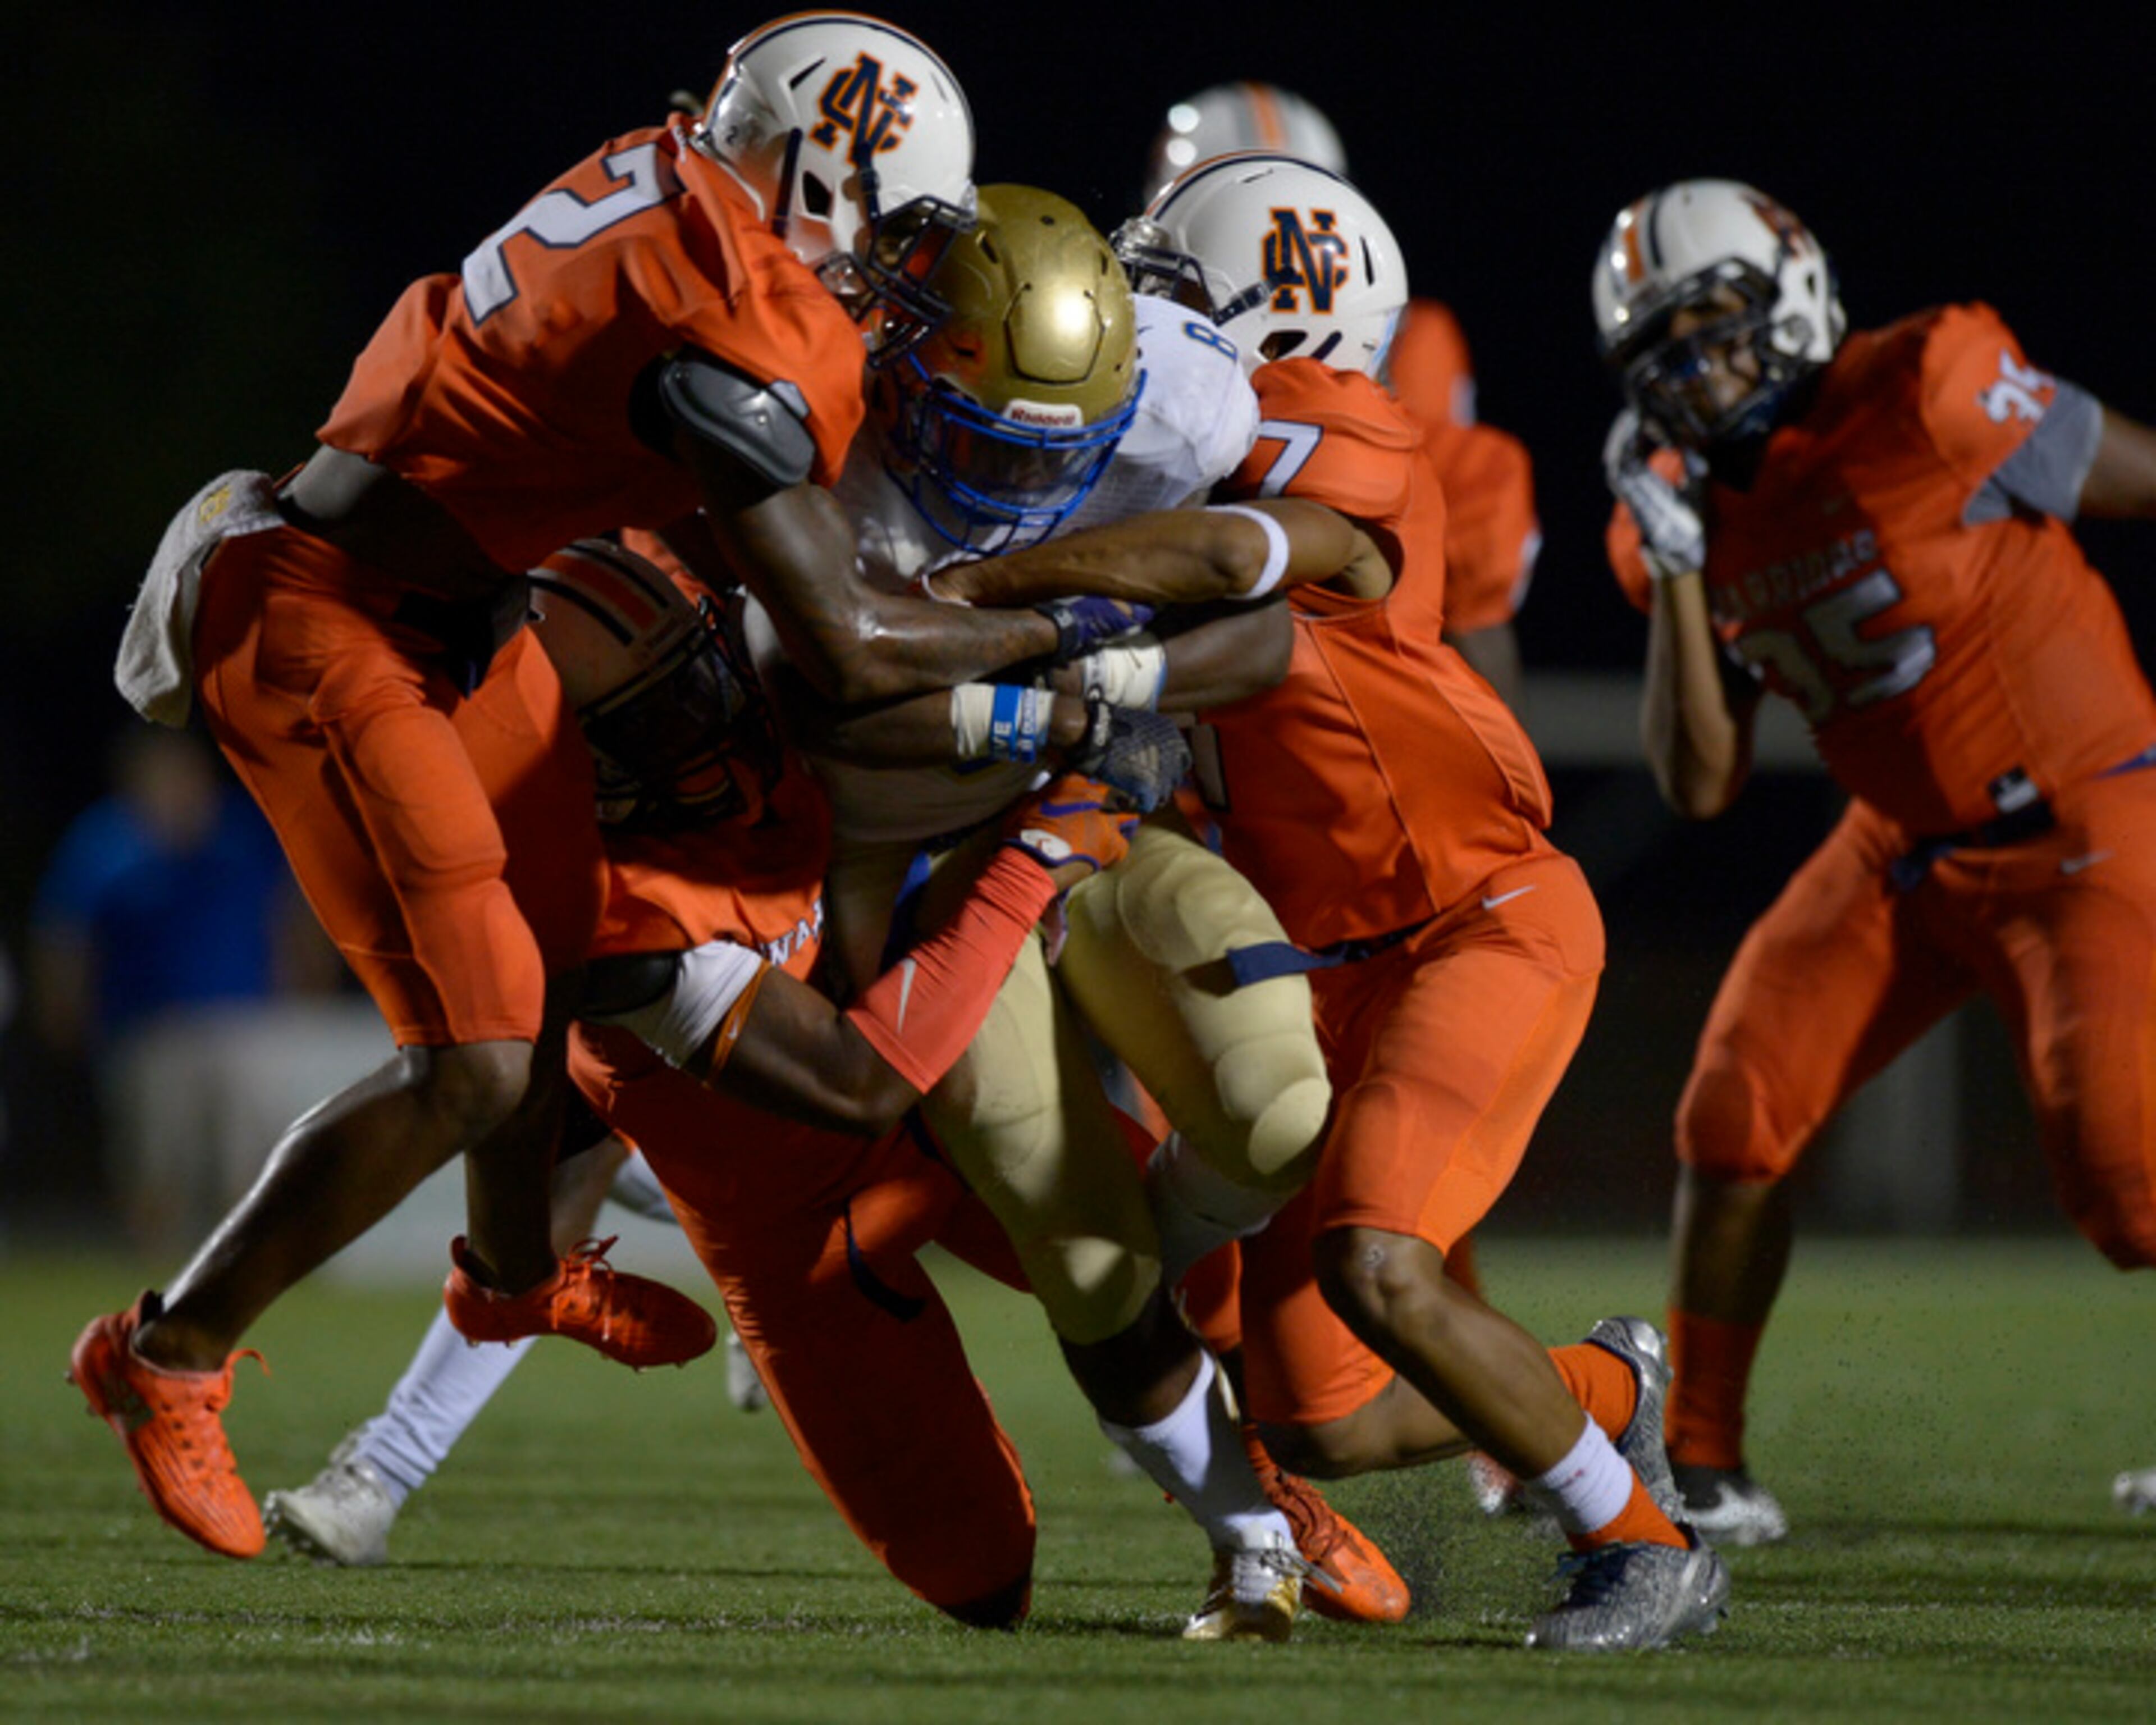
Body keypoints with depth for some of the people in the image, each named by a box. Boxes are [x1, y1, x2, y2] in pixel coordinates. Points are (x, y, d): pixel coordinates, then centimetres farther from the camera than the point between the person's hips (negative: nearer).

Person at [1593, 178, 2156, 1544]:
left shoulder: (1929, 399, -20)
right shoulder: (1697, 511, 1)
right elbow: (1701, 789, -4)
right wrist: (1678, 572, -13)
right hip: (1908, 852, 6)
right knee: (1736, 1117, -5)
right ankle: (1702, 1464, 9)